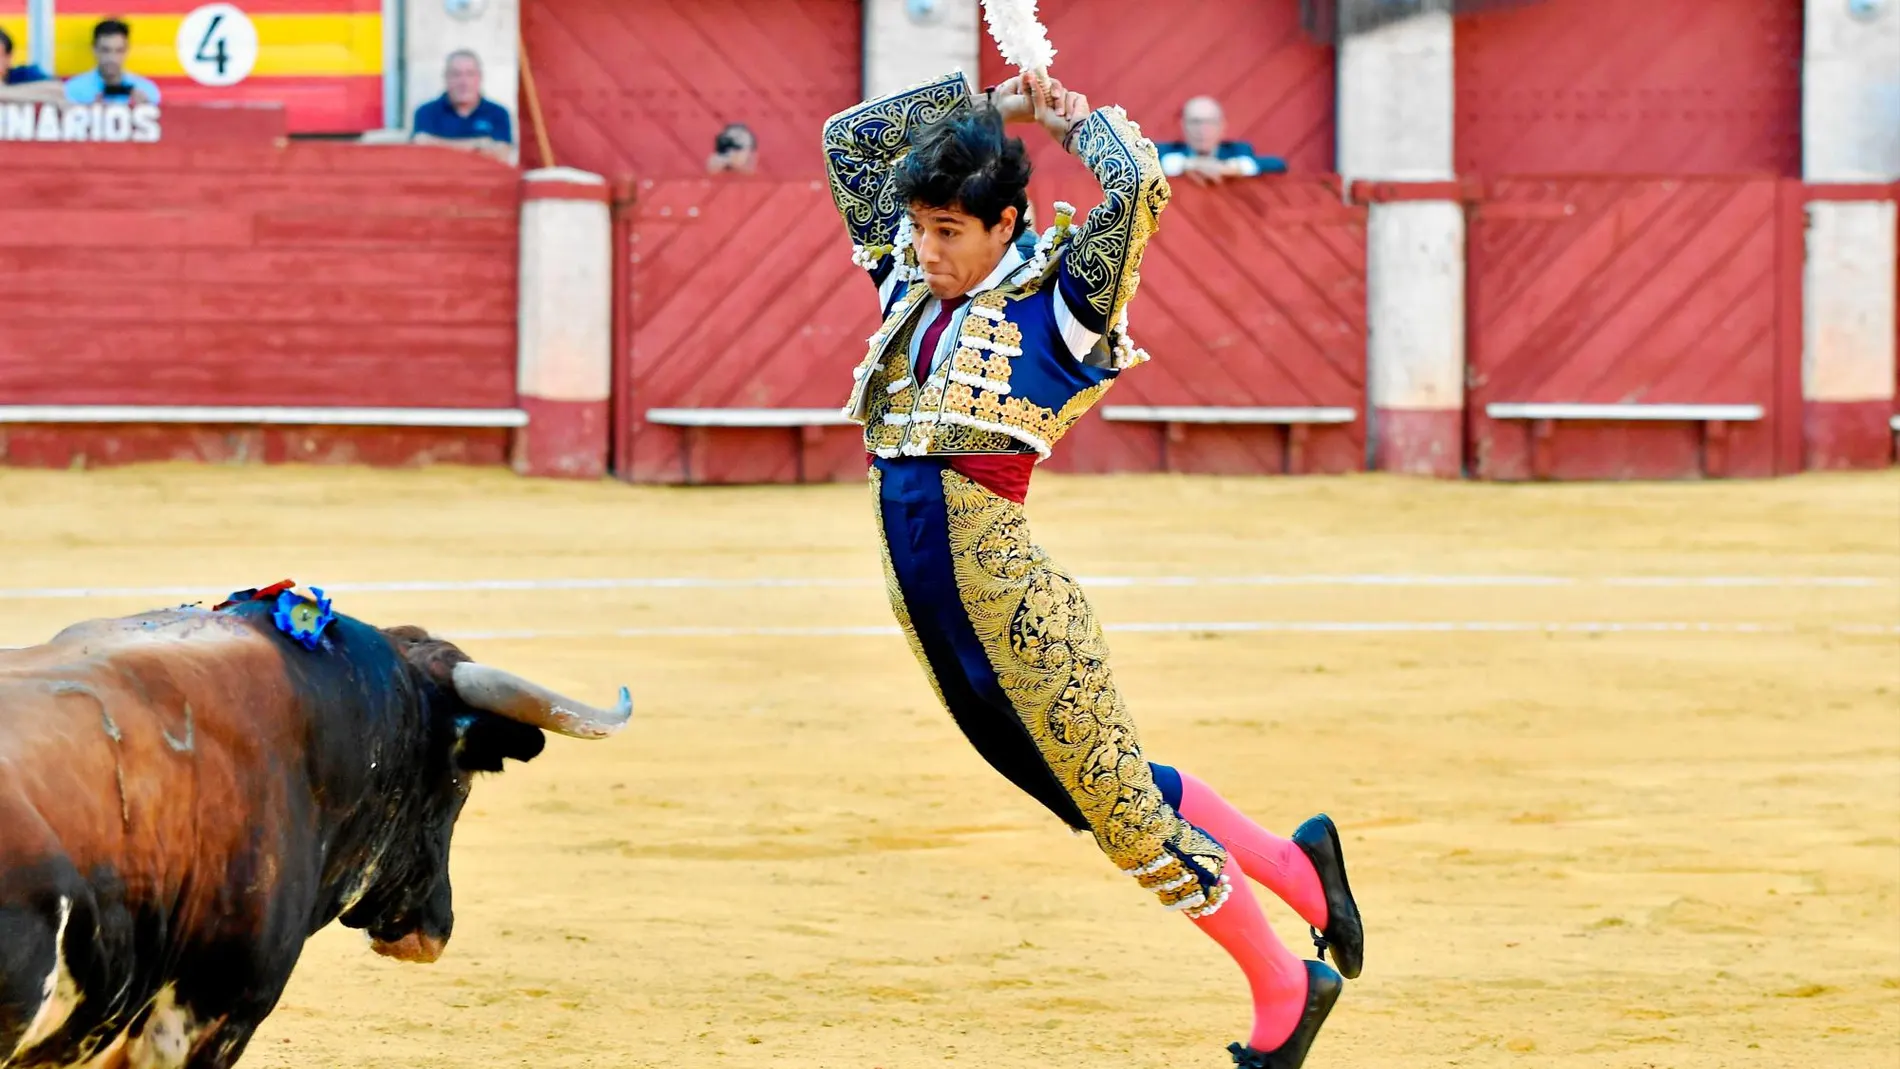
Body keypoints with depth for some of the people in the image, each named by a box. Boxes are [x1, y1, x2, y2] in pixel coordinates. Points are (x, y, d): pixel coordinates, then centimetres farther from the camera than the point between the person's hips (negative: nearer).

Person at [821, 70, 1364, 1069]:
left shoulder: (1054, 300, -6)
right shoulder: (911, 287, 12)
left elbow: (1138, 186, -21)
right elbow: (848, 138, 19)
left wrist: (1078, 118, -1)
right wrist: (989, 102, 13)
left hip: (1010, 606, -7)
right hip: (924, 602, 7)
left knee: (1120, 801, -1)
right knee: (1111, 795, 15)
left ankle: (1284, 987, 13)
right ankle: (1294, 867, 31)